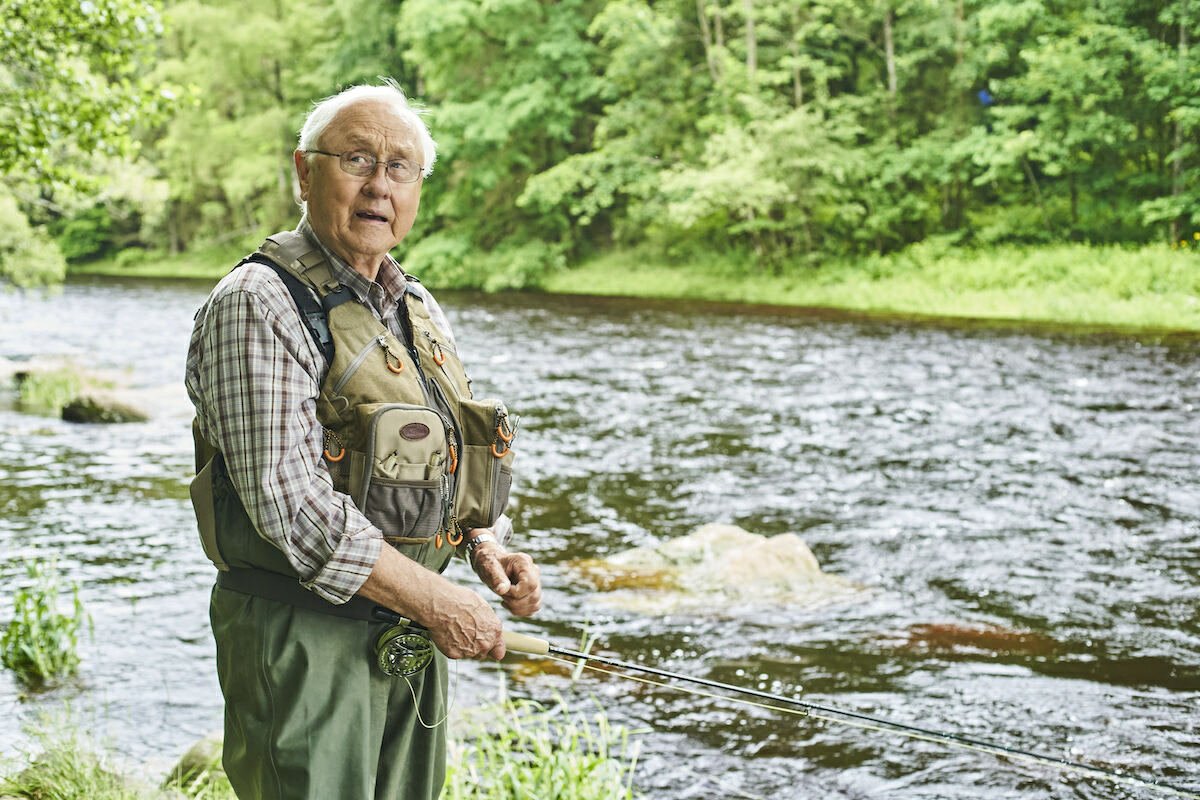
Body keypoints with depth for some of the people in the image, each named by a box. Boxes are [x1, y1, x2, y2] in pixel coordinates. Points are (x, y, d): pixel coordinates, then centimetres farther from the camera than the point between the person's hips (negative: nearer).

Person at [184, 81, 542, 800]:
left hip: (412, 643, 8)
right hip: (302, 637, -8)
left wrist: (487, 545, 1)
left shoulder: (419, 308, 12)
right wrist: (435, 601, -20)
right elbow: (286, 499, -23)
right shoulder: (256, 305, -14)